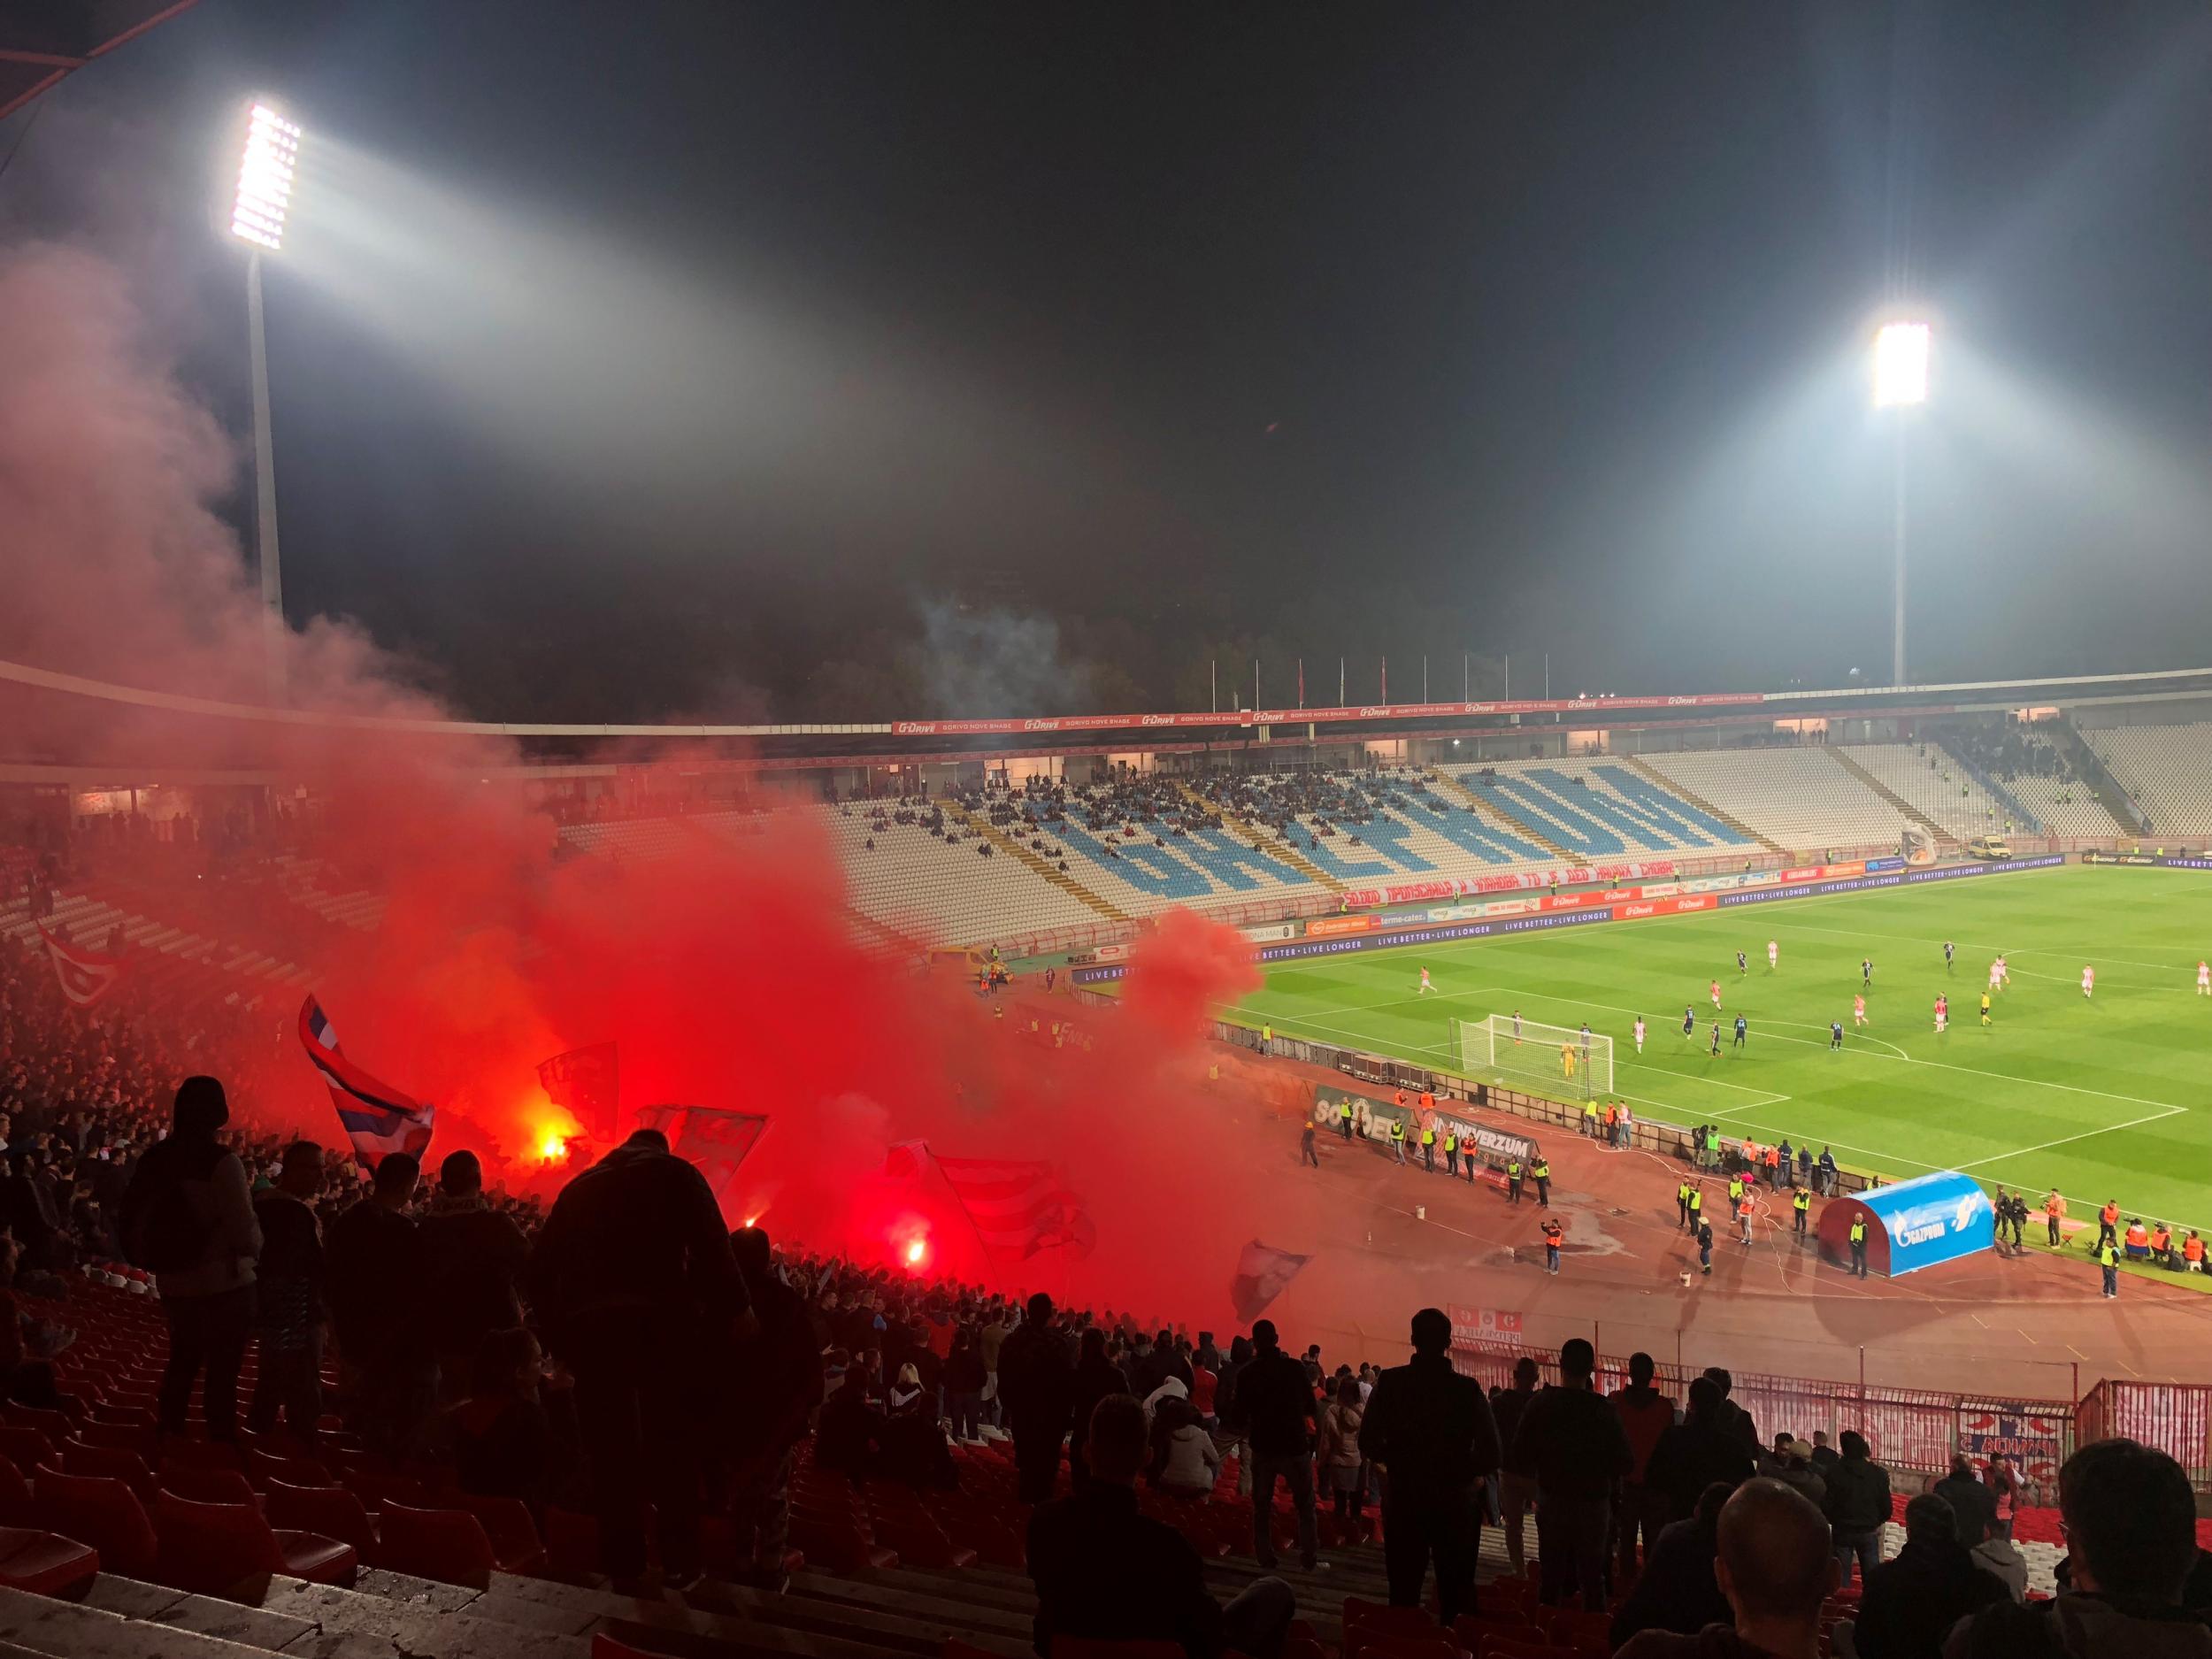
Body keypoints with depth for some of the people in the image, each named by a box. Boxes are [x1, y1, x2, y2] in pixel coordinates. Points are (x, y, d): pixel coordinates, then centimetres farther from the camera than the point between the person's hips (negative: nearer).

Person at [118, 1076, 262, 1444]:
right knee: (222, 1372, 4)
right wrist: (254, 1245, 2)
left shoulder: (154, 1157, 0)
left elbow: (135, 1220, 11)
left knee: (182, 1362, 22)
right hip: (222, 1286, -6)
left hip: (172, 1284, 6)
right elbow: (247, 1235, -20)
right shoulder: (221, 1162, -19)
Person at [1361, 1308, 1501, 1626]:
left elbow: (1369, 1443, -6)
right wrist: (1463, 1471, 9)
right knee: (1456, 1590, 10)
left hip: (1403, 1497, 1)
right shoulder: (1467, 1389, -10)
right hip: (1455, 1501, -1)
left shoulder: (1389, 1383, -8)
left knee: (1403, 1590, 11)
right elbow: (1490, 1453, -10)